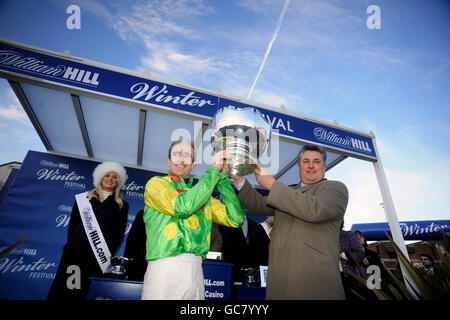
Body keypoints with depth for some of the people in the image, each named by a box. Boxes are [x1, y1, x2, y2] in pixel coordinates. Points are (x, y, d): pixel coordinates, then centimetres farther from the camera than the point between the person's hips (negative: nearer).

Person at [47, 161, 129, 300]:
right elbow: (73, 223, 11)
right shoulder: (85, 198, 13)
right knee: (64, 285, -1)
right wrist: (71, 245, 3)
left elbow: (120, 232, 6)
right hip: (76, 251, 1)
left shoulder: (122, 205, 10)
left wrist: (109, 253, -2)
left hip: (100, 255, -1)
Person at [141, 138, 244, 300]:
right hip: (164, 268, -4)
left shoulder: (203, 194, 13)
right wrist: (213, 170, -11)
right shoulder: (156, 183, 1)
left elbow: (235, 219, 3)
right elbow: (183, 206, -18)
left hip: (196, 270, 4)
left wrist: (222, 177, -1)